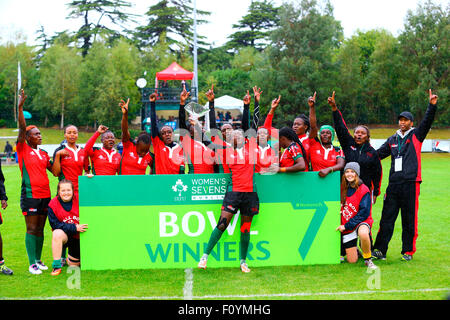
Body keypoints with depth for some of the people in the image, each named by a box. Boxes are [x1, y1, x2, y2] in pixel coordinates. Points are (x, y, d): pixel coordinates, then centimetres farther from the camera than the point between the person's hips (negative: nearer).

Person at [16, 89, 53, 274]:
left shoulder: (43, 154, 15)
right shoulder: (23, 150, -2)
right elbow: (22, 128, -14)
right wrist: (20, 107, -24)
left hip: (45, 195, 6)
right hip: (30, 195, -6)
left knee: (40, 229, 11)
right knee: (31, 229, -4)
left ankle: (38, 260, 19)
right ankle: (32, 264, -1)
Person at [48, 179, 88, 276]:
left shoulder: (79, 199, -13)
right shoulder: (53, 204, -14)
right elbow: (55, 225, -17)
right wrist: (75, 228, -25)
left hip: (79, 237, 1)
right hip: (65, 235, -1)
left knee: (74, 265, 6)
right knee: (57, 233, -37)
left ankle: (70, 258, 47)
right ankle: (56, 266, -25)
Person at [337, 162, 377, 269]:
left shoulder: (363, 190, -12)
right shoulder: (342, 189, 3)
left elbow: (364, 213, -16)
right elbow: (340, 208, 19)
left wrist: (346, 226, -18)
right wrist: (341, 226, 6)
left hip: (361, 221, -4)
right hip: (346, 227, 4)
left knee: (363, 233, -43)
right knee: (352, 261, 2)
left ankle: (368, 260, -19)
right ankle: (355, 249, 39)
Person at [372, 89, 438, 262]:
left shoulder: (416, 136, 5)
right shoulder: (392, 140, 18)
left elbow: (427, 122, -9)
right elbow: (378, 154, 24)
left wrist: (432, 106, -22)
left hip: (411, 183, -3)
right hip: (394, 184, 4)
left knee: (409, 220, 2)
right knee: (387, 218, 2)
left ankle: (407, 251, 11)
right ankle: (380, 250, 4)